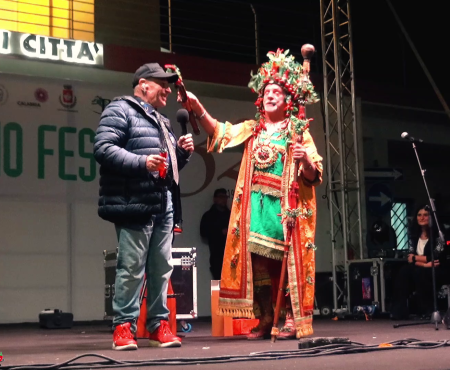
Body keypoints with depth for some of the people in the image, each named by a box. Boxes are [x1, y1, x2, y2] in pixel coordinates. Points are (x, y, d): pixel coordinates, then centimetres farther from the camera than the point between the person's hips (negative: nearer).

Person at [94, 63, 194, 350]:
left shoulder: (162, 121, 25)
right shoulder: (120, 110, 0)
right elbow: (103, 148, -14)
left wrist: (182, 152, 10)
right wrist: (142, 162, -23)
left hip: (163, 204, 8)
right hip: (134, 204, -8)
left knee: (162, 267, 7)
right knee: (132, 267, -8)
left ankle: (159, 324, 14)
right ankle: (123, 326, 0)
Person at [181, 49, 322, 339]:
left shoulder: (299, 132, 7)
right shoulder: (252, 129, 17)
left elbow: (313, 176, 3)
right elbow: (219, 131, 3)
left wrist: (305, 159, -19)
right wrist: (197, 107, -11)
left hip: (286, 206, -3)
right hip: (255, 206, 3)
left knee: (289, 260, -7)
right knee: (257, 261, 0)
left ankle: (293, 319, -2)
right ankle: (264, 320, 7)